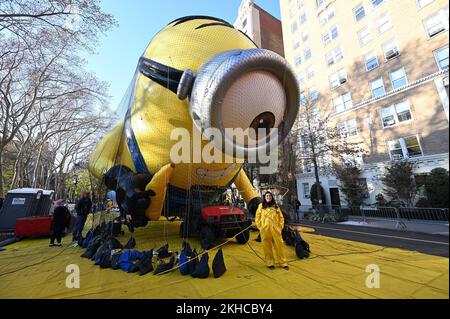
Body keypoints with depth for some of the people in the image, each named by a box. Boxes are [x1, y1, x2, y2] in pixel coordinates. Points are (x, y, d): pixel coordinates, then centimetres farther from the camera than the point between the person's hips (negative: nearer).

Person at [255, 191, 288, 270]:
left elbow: (281, 217, 11)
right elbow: (257, 218, 3)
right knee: (267, 247, 7)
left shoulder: (276, 206, 7)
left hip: (275, 230, 1)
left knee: (279, 245, 5)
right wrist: (260, 227, -1)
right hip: (265, 230, -1)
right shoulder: (261, 206, 3)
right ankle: (270, 263, 22)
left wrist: (280, 227, 4)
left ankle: (283, 262, 21)